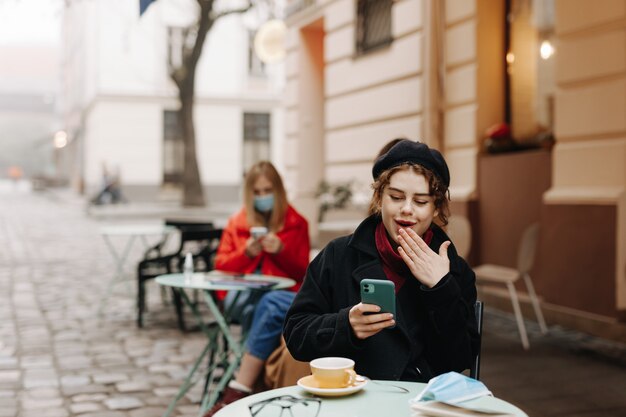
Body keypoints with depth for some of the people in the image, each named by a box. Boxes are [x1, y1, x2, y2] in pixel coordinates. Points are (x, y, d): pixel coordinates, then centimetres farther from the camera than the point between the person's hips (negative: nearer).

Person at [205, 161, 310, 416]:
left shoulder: (296, 223, 12)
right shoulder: (237, 223, 16)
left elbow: (302, 272, 10)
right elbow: (221, 267, 13)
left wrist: (281, 251, -9)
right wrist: (246, 253, -7)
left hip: (283, 295, -1)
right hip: (243, 295, 1)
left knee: (271, 304, -38)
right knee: (268, 307, -36)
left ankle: (236, 393, -40)